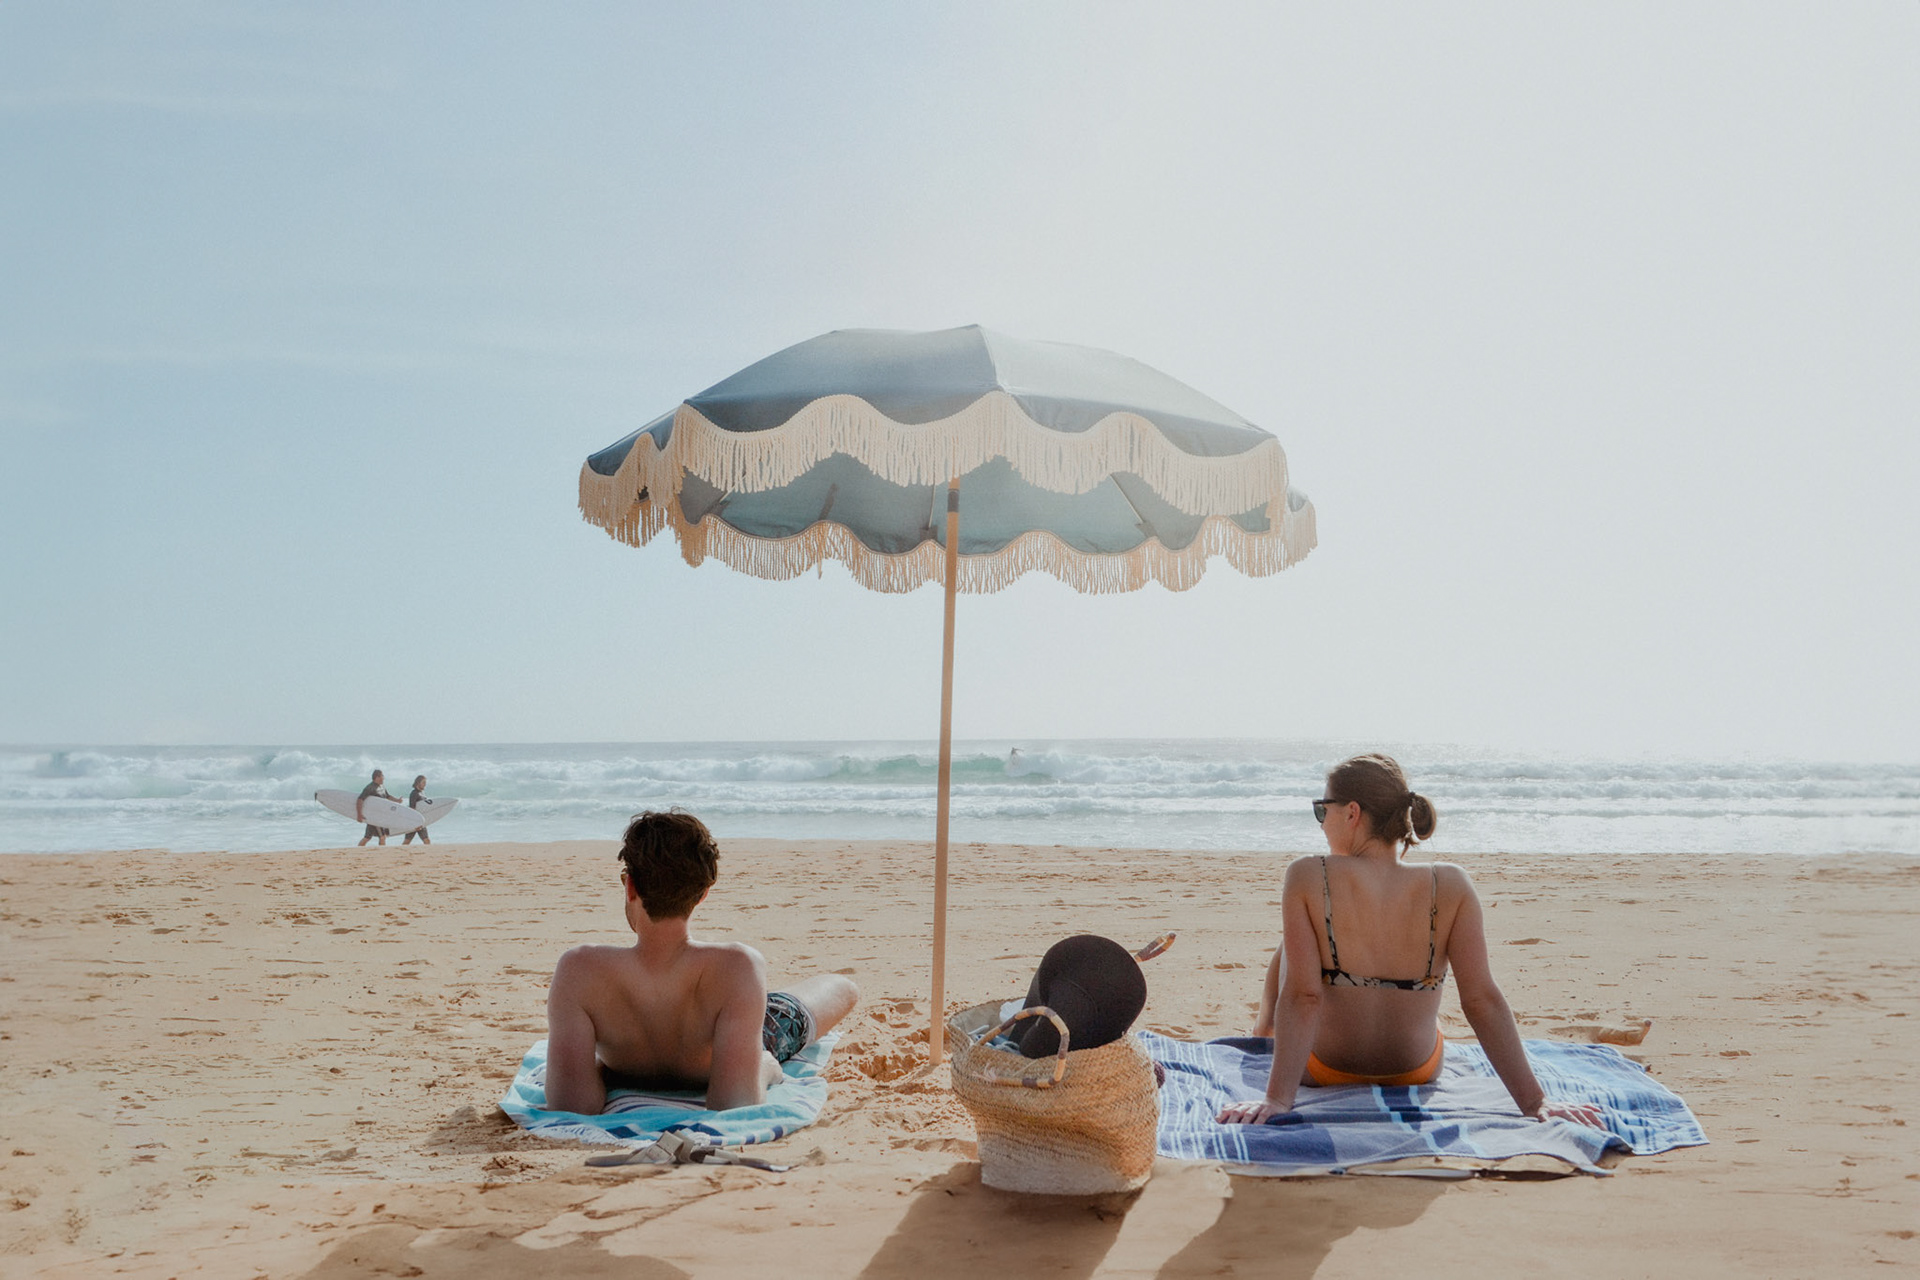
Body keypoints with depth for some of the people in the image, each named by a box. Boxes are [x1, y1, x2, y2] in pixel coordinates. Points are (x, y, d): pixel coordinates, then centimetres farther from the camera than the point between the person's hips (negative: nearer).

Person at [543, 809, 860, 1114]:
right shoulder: (738, 967, -47)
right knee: (843, 988, 28)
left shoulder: (579, 971, -43)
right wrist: (764, 1068, -25)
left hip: (630, 1078, 2)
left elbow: (569, 1107, -41)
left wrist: (600, 1064, -18)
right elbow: (733, 1109, -48)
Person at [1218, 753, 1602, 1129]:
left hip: (1325, 1071, -2)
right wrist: (1534, 1101, -16)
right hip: (1418, 1072, 2)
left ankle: (1263, 1030, 61)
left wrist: (1277, 1099, -27)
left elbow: (1302, 994, -28)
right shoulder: (1449, 885, -20)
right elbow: (1482, 999, -21)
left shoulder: (1306, 878, -25)